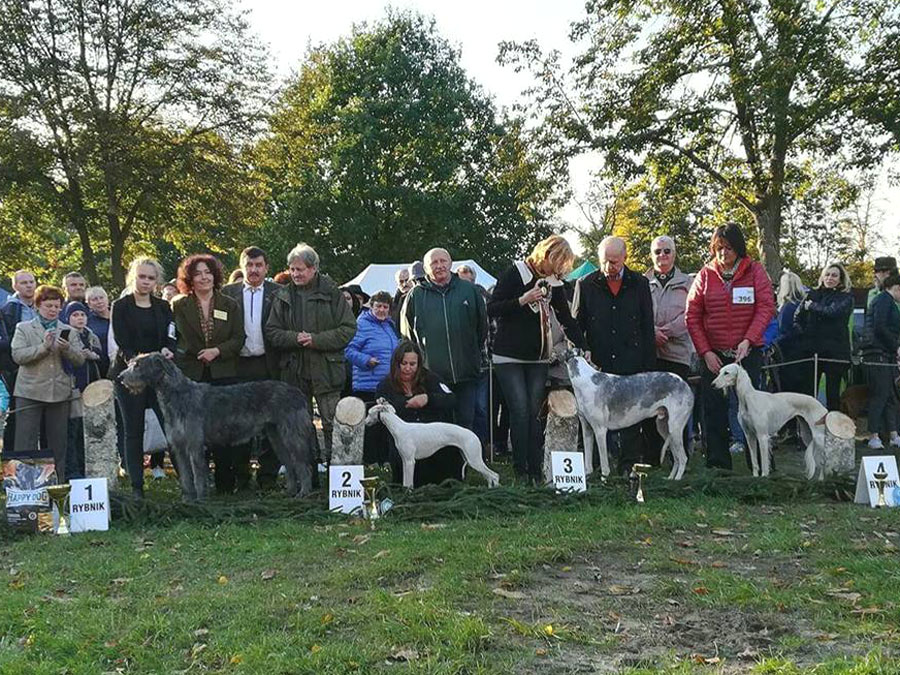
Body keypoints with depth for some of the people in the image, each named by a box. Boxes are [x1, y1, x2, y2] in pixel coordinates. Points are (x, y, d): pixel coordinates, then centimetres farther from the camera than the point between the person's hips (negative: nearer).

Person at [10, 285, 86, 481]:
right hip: (30, 393, -2)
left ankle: (58, 484, 15)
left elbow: (80, 359, 5)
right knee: (25, 443, -4)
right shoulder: (24, 328, 7)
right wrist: (44, 347, -16)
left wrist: (67, 348, -13)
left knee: (58, 444, 7)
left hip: (60, 393, 3)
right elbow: (18, 355, -7)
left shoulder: (67, 331, 13)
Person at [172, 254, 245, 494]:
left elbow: (239, 339, 5)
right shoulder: (179, 306, 7)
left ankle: (226, 483, 6)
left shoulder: (230, 305, 10)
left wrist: (217, 351, -9)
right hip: (190, 376, -1)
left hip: (223, 375, 1)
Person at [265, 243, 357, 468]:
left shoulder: (331, 293, -1)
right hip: (293, 371, 3)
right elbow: (271, 332, 6)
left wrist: (317, 340, -14)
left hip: (326, 369, -3)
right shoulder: (283, 296, 8)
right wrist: (295, 338, -13)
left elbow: (348, 328, -4)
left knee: (333, 424, -3)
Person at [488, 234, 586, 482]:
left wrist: (583, 348, 5)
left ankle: (536, 470, 2)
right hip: (509, 357, -4)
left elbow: (567, 320, 14)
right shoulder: (515, 273, -6)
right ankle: (520, 470, -4)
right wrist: (522, 300, -21)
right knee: (520, 410, -10)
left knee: (534, 413, 0)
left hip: (538, 359, 5)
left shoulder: (554, 283, 10)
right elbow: (492, 310, -10)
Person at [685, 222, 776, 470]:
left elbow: (766, 308, -4)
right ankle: (717, 466, 12)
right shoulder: (705, 275, 5)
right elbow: (692, 316, 4)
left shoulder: (755, 271, 2)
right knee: (714, 412, 3)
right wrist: (705, 352, -4)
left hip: (748, 353, -2)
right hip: (713, 355, 2)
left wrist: (748, 340, -16)